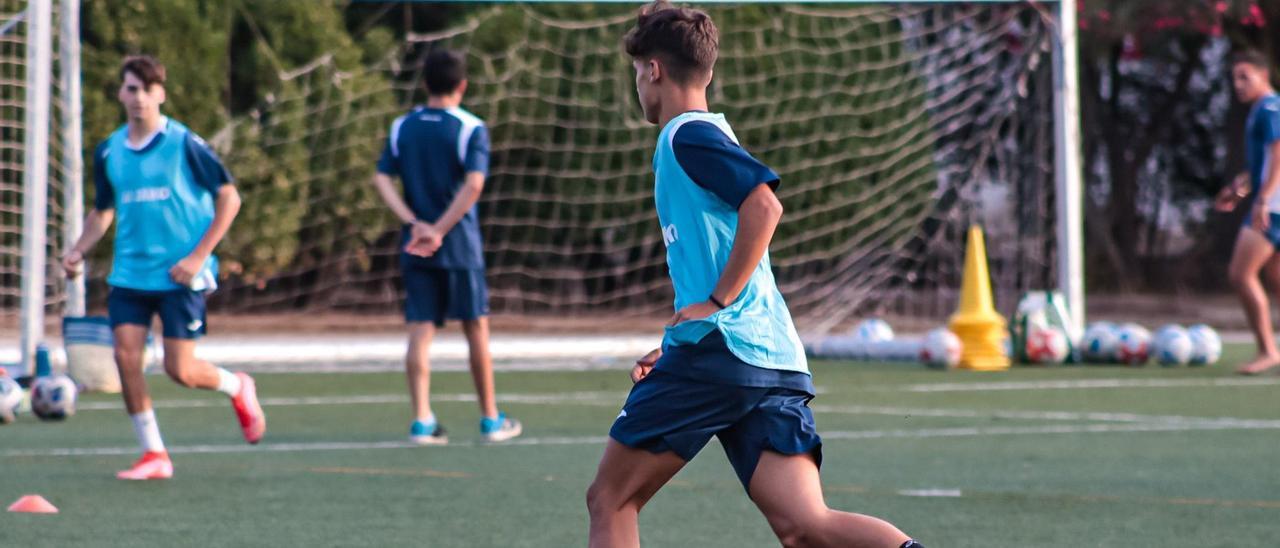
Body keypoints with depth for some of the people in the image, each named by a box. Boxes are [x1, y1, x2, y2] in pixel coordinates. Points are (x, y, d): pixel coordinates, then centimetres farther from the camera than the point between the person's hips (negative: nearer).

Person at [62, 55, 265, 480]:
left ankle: (237, 388, 26)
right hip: (130, 271, 4)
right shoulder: (109, 152, 7)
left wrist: (199, 256, -12)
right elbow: (103, 211, 21)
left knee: (180, 370, -7)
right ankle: (153, 454, 1)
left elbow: (229, 198, -4)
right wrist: (78, 251, 2)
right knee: (126, 355, -11)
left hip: (179, 274, -4)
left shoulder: (185, 144, -7)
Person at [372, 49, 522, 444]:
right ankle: (491, 420, 14)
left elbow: (382, 179, -2)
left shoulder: (402, 127, 7)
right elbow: (473, 184, -19)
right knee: (476, 329, 7)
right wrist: (440, 230, -18)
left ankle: (422, 420, -8)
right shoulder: (471, 129, -6)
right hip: (460, 247, -3)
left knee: (420, 332, 1)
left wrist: (415, 223, -10)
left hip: (415, 248, 3)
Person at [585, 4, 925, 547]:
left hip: (716, 353, -8)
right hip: (778, 367, 8)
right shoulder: (712, 133, 26)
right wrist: (677, 346, 29)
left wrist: (714, 302, -16)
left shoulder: (687, 136, -3)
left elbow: (764, 204, -20)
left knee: (610, 500, 6)